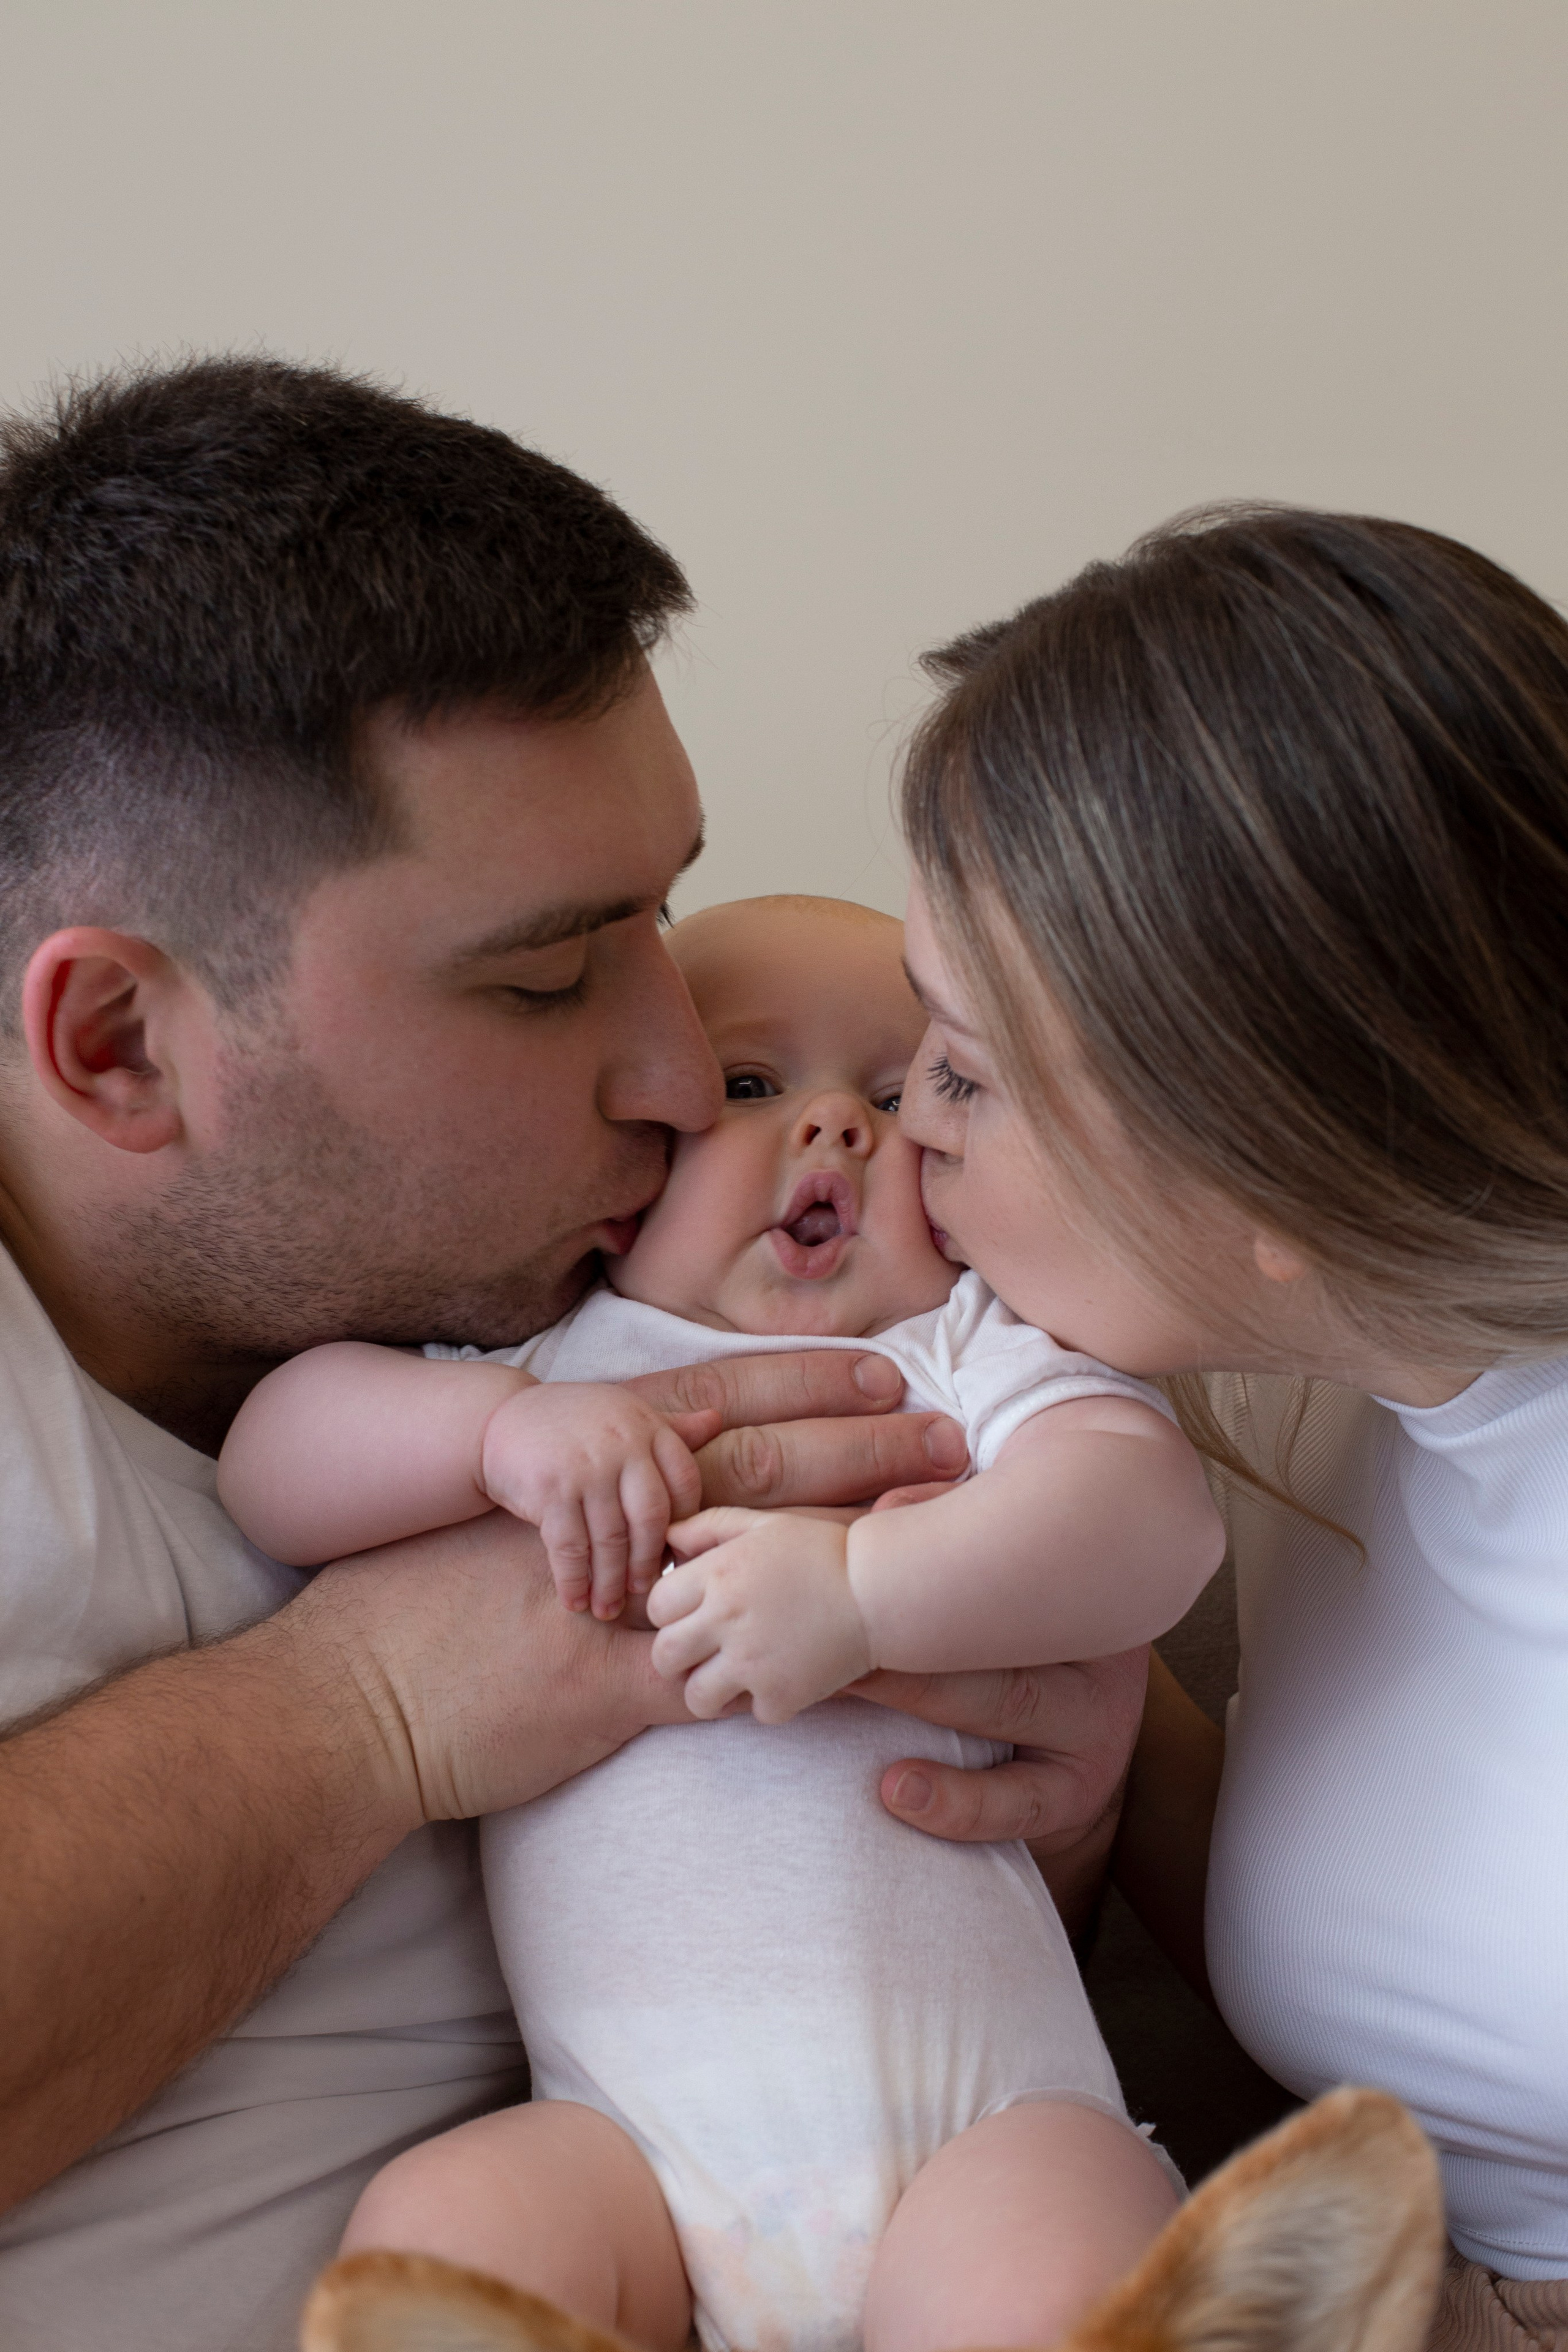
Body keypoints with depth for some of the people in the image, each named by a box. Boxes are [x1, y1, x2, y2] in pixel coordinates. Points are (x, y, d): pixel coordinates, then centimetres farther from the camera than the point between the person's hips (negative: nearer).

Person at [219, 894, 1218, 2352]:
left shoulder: (971, 1342, 10)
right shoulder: (539, 1362, 15)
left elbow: (1155, 1517, -8)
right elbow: (270, 1460, 5)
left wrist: (863, 1590, -22)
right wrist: (500, 1426, -13)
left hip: (983, 2108, -1)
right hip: (632, 2124, 2)